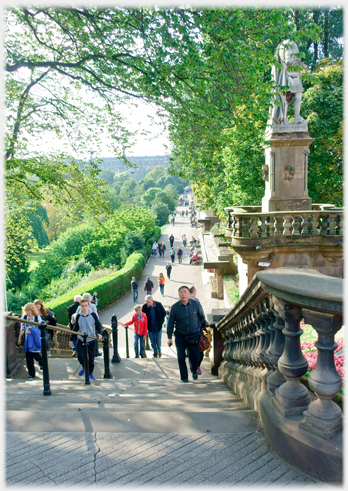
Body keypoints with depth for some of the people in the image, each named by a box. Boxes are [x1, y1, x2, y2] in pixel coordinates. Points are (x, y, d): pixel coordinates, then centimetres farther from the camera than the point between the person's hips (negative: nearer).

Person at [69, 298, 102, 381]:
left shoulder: (93, 315, -5)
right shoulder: (78, 316, 2)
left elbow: (98, 325, 2)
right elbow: (75, 328, 10)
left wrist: (99, 333, -17)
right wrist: (71, 339, 10)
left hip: (91, 340, -1)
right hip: (81, 340, 1)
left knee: (91, 358, 5)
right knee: (80, 356, -10)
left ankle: (90, 373, 27)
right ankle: (85, 367, 21)